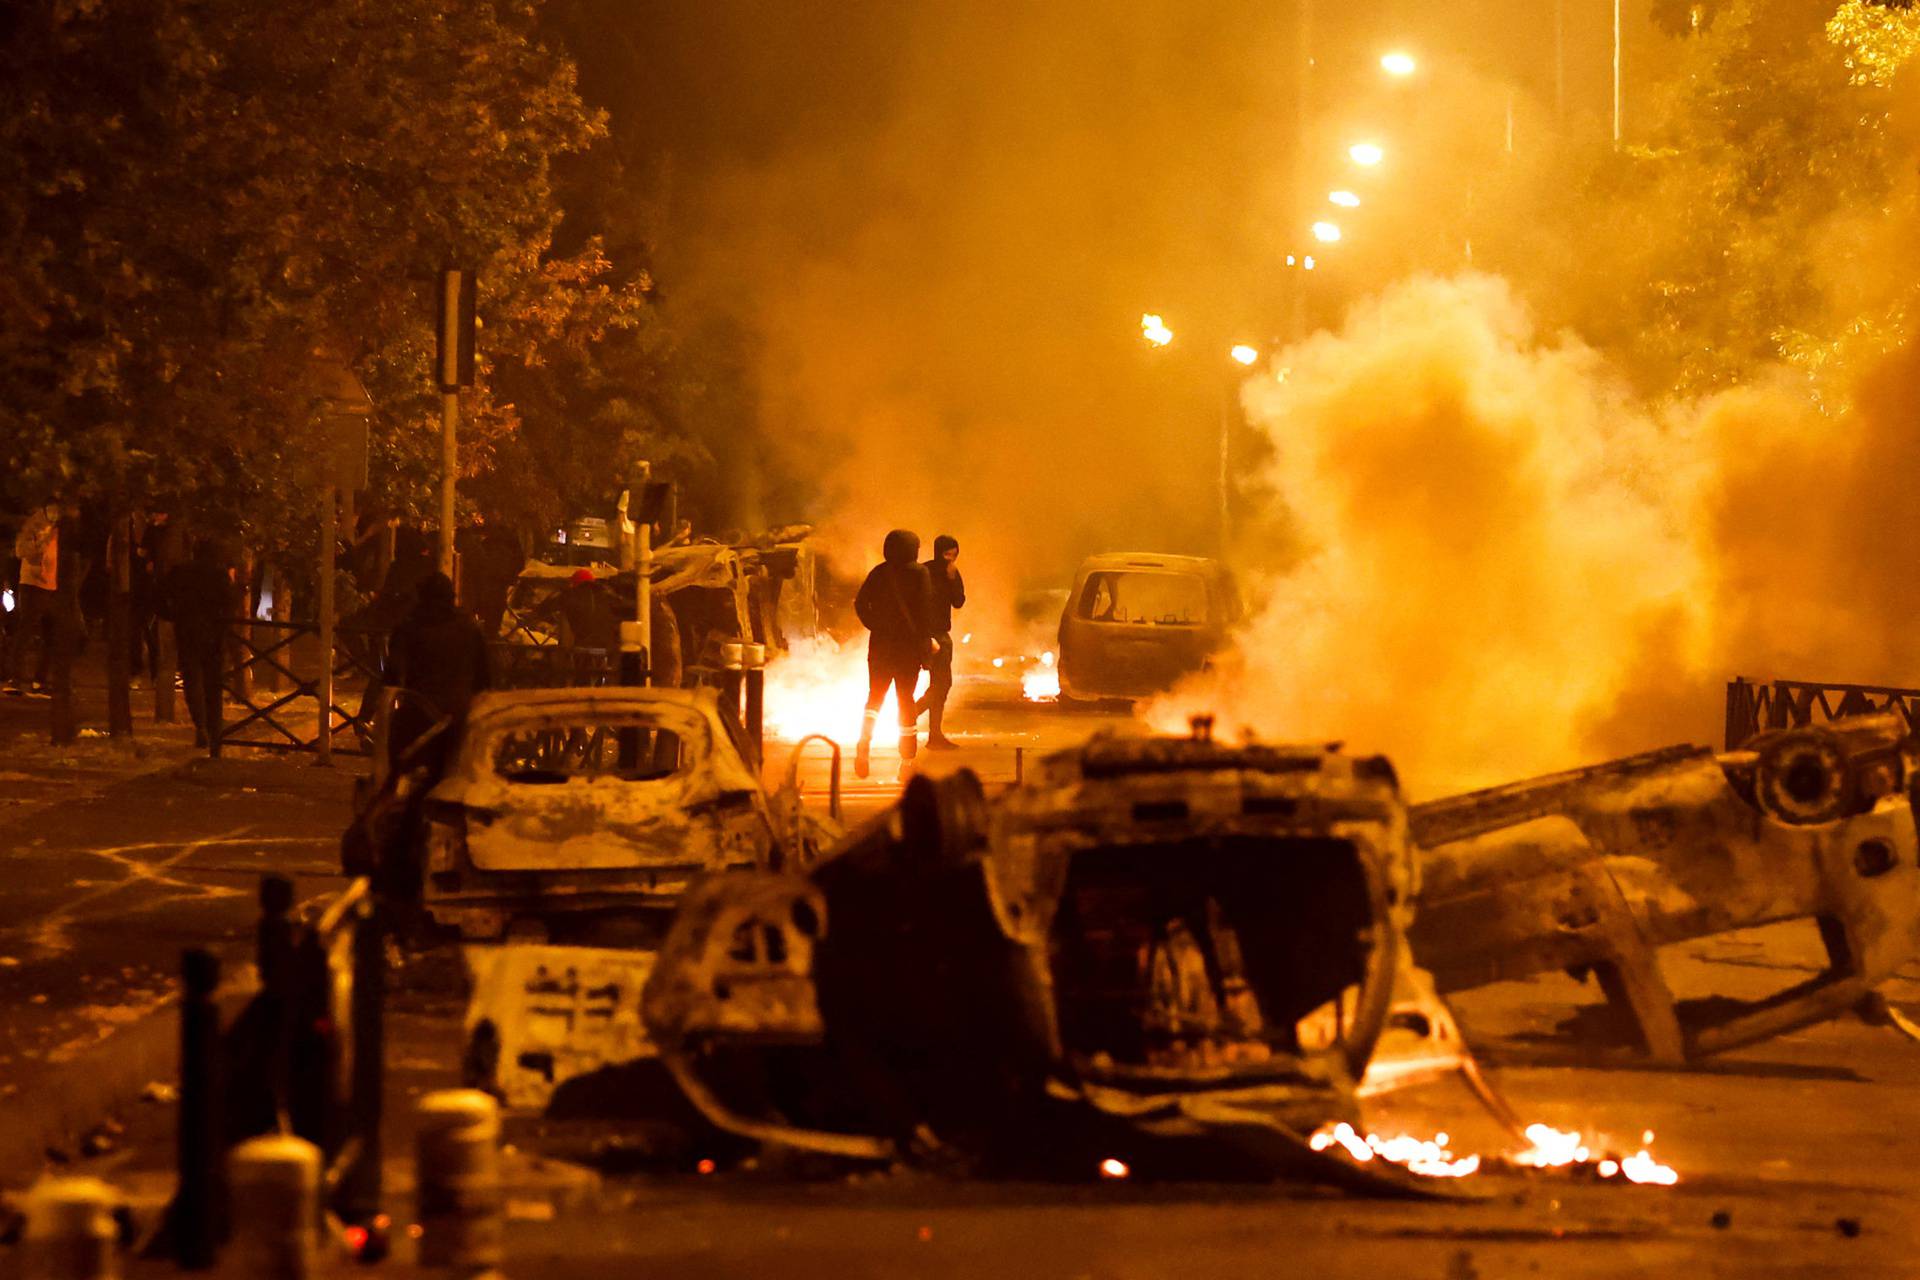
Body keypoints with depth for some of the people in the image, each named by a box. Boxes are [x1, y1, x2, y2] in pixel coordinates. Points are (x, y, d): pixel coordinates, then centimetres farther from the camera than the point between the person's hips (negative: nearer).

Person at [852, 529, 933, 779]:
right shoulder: (919, 573, -6)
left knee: (875, 696, 11)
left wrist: (874, 625, 11)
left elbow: (861, 603, 3)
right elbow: (926, 607, -10)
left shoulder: (879, 572, 5)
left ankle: (864, 742, -14)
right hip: (909, 643, -3)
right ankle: (907, 760, 7)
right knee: (905, 698, 5)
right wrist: (927, 637, -4)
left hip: (880, 642, 3)